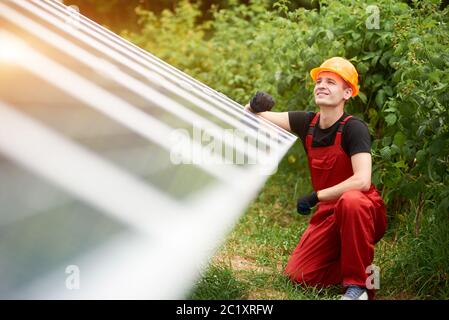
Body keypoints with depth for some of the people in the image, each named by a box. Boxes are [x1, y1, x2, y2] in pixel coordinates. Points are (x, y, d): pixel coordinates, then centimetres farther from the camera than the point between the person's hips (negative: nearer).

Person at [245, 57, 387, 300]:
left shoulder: (354, 128, -18)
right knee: (298, 276, -7)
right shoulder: (307, 123, 0)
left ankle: (359, 283, -25)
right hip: (329, 213, 6)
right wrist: (254, 106, -18)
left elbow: (361, 181, -31)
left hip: (364, 212, -5)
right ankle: (348, 264, 19)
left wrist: (315, 197, -23)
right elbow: (251, 116, 6)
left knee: (350, 201, -40)